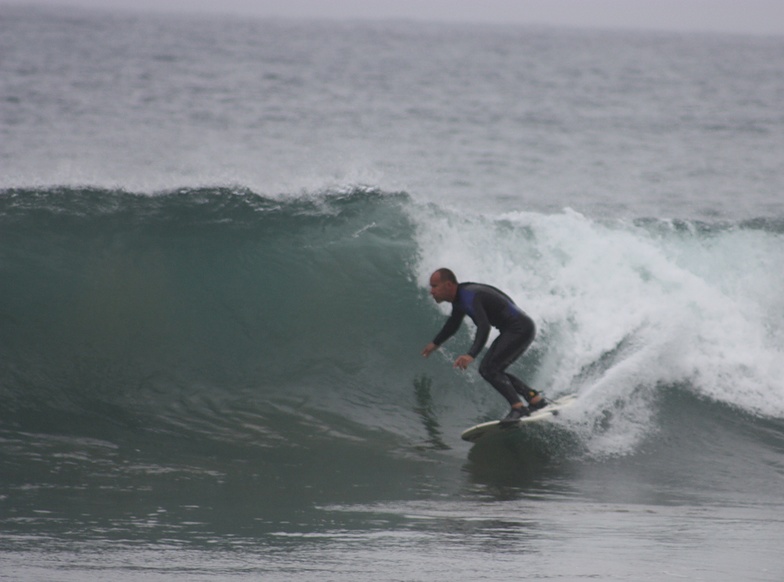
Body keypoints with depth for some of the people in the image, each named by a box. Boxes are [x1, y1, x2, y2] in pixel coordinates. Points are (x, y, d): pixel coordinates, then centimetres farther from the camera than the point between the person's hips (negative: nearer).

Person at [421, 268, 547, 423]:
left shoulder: (469, 297, -24)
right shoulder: (459, 298, 8)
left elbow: (484, 326, -38)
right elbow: (453, 324, 29)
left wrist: (471, 355, -50)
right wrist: (435, 343, 42)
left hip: (521, 328, -10)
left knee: (490, 368, -17)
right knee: (487, 370, 10)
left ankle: (518, 408, -20)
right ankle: (536, 399, 10)